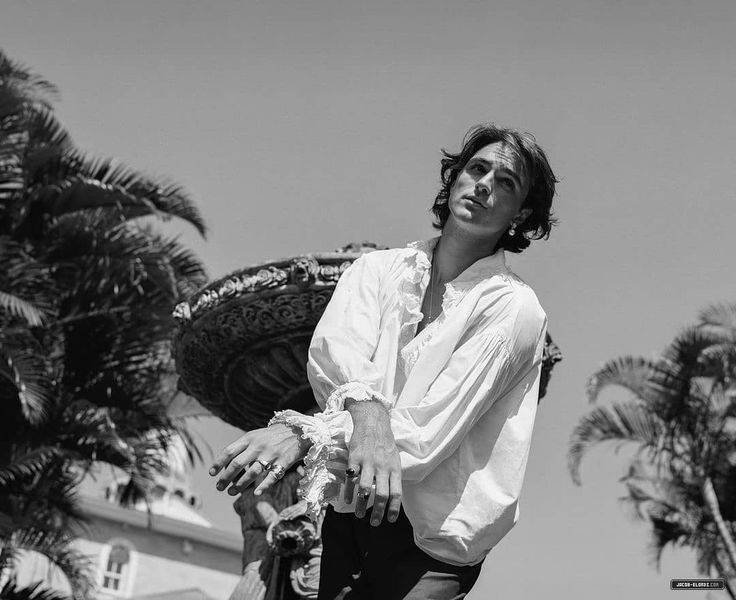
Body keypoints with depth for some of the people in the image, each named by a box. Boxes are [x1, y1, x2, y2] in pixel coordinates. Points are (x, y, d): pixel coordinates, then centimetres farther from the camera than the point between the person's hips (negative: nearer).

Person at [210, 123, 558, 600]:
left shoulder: (514, 308, -7)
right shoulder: (379, 267, 7)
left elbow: (427, 430, -17)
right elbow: (332, 355, -13)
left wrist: (305, 434, -27)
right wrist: (367, 415, -35)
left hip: (428, 542, -3)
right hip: (346, 516, 4)